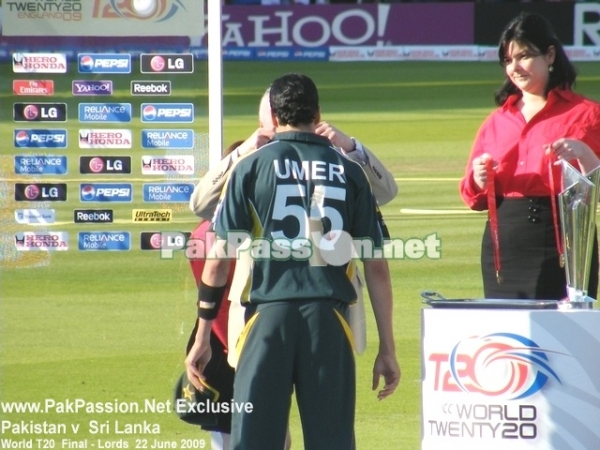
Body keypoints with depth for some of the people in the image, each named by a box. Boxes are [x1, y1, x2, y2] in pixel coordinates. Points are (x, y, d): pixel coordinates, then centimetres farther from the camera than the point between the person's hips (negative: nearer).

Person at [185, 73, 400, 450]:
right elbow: (377, 266, 7)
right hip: (329, 319, 1)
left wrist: (202, 338, 9)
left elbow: (218, 261, 2)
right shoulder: (348, 172, 9)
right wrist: (387, 350, 11)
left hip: (268, 317, -1)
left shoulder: (252, 167, 5)